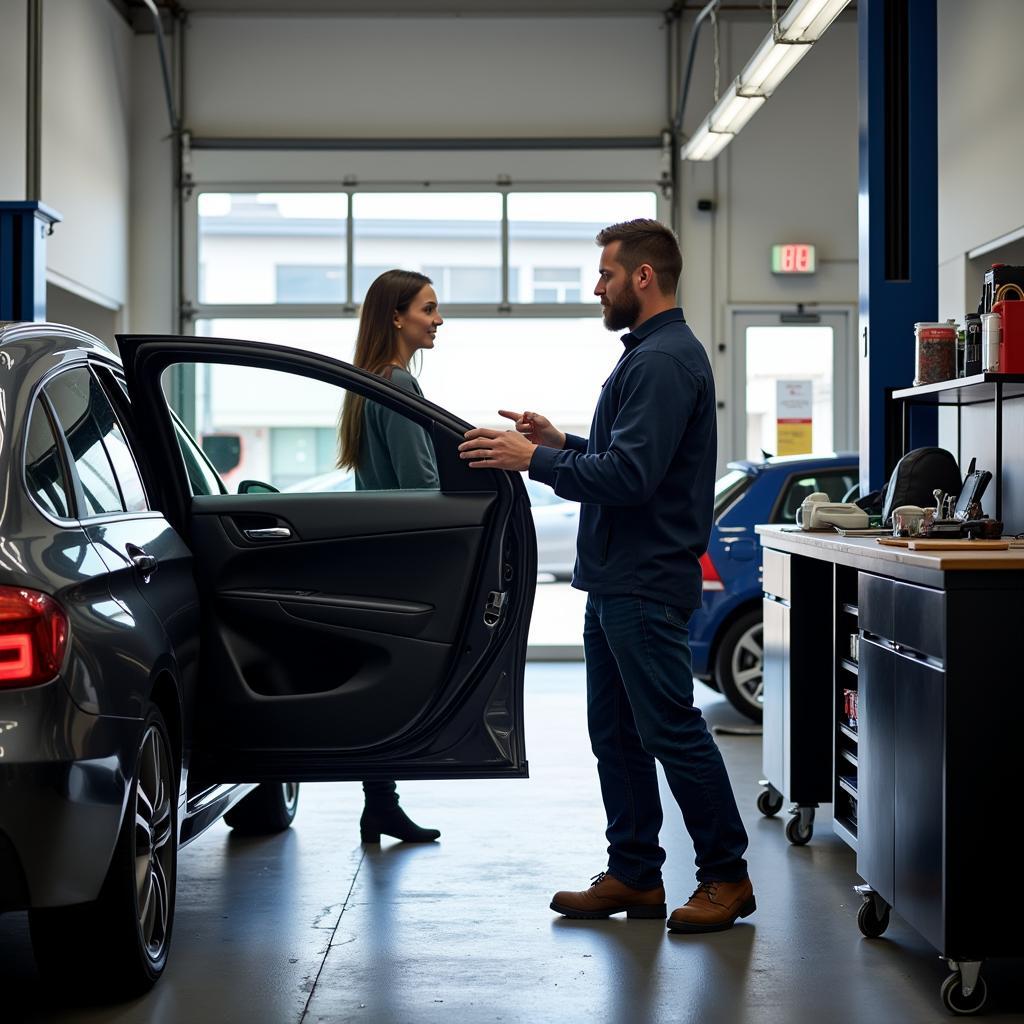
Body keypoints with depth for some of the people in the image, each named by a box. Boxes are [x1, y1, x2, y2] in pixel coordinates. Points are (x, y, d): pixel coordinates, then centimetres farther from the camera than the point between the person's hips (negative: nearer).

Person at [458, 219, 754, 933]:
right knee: (616, 733, 13)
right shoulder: (651, 354, 19)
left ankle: (727, 876, 5)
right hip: (618, 579, 11)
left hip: (646, 585, -11)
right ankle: (635, 875, 20)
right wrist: (560, 442, 11)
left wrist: (534, 460, -18)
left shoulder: (665, 360, -16)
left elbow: (630, 475, -25)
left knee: (672, 729, -5)